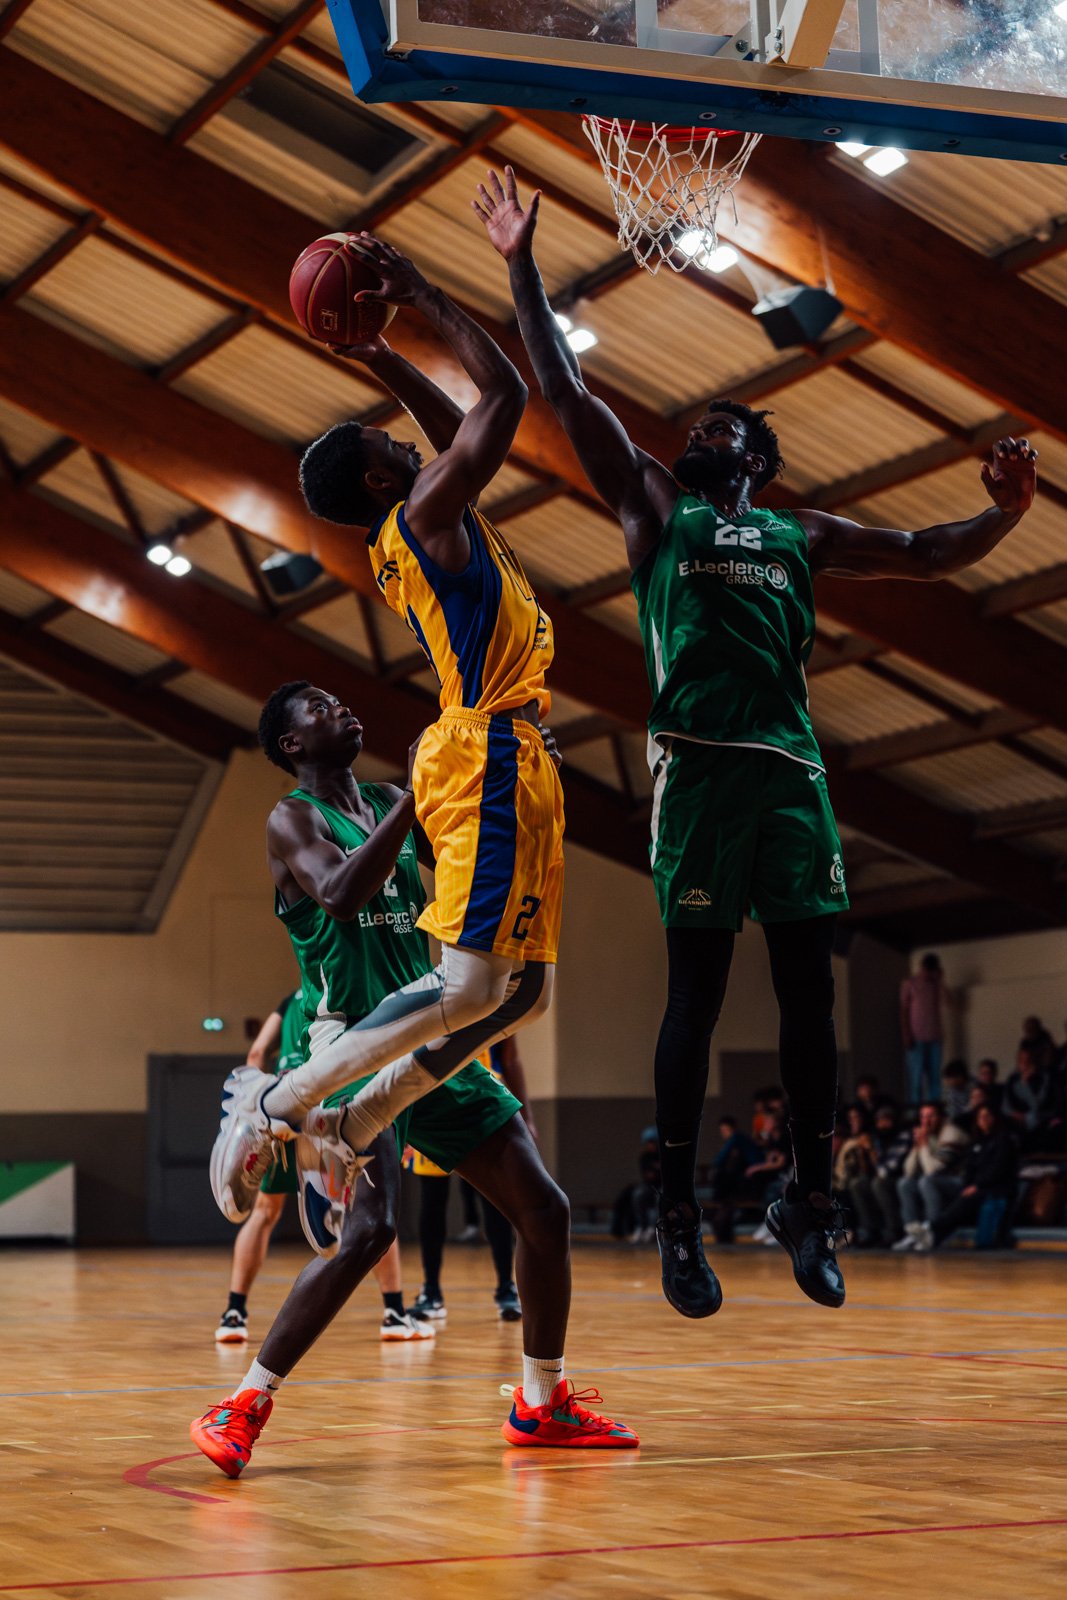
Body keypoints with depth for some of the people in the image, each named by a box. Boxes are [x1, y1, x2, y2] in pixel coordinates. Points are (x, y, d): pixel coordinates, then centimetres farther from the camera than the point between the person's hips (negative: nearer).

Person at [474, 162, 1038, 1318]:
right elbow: (563, 392, 11)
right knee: (695, 990, -4)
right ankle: (679, 1220, 2)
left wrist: (1004, 513, 4)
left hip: (792, 767, 3)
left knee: (808, 985, 1)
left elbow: (926, 554, 23)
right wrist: (520, 267, 9)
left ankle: (810, 1204, 10)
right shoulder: (652, 506, 15)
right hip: (699, 764, -3)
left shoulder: (801, 535, 23)